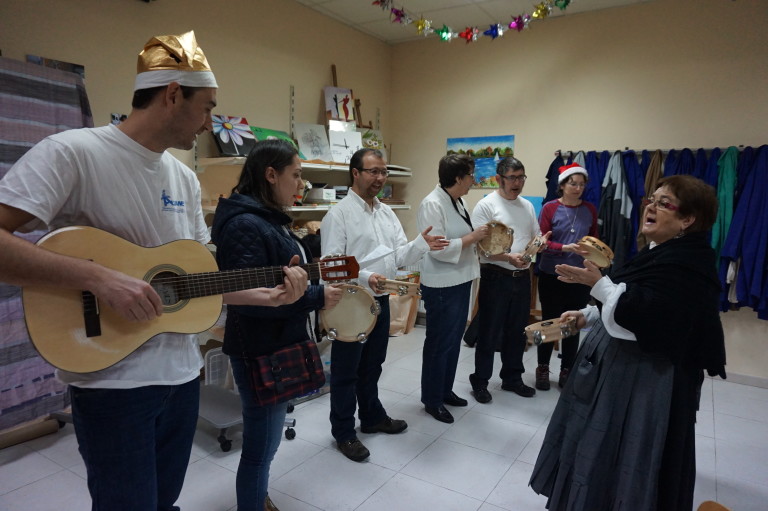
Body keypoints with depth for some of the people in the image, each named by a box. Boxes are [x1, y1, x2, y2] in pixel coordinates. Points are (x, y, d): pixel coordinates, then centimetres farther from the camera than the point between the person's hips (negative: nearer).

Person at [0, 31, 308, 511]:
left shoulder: (185, 177, 8)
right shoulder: (72, 152, -14)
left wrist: (270, 295, 1)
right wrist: (98, 277, -28)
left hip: (183, 373, 7)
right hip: (114, 380, -6)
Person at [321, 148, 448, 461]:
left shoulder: (387, 212, 9)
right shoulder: (339, 214, -13)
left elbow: (399, 256, 6)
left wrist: (421, 244, -12)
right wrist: (364, 277, -32)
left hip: (381, 300, 7)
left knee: (373, 363, 22)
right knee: (346, 369, 7)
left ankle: (372, 417, 40)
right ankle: (343, 432, 23)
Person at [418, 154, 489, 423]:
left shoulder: (457, 201, 10)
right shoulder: (432, 204, -18)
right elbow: (438, 248, -25)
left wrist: (479, 238, 3)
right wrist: (473, 237, -19)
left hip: (461, 280, 9)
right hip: (442, 285, -9)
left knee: (454, 339, 18)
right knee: (439, 343, 4)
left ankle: (445, 390, 35)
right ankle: (432, 400, 21)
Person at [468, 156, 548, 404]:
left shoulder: (527, 205, 11)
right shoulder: (486, 205, -10)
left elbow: (536, 237, 17)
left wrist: (541, 243, -6)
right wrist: (509, 257, -28)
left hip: (522, 277, 7)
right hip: (496, 277, -6)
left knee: (517, 331, 17)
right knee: (489, 333, 3)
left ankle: (512, 378, 32)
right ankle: (480, 381, 18)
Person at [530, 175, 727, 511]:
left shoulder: (684, 265, -23)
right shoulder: (661, 254, 10)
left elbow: (640, 317, -30)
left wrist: (597, 282, -26)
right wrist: (588, 316, 9)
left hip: (643, 382, -10)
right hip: (621, 369, 10)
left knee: (619, 456, 6)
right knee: (605, 450, 24)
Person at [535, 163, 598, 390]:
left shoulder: (590, 210, 3)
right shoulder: (550, 208, -7)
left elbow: (594, 239, 13)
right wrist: (565, 248, -24)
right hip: (551, 275, -2)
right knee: (549, 322, 8)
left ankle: (567, 371, 25)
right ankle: (543, 368, 25)